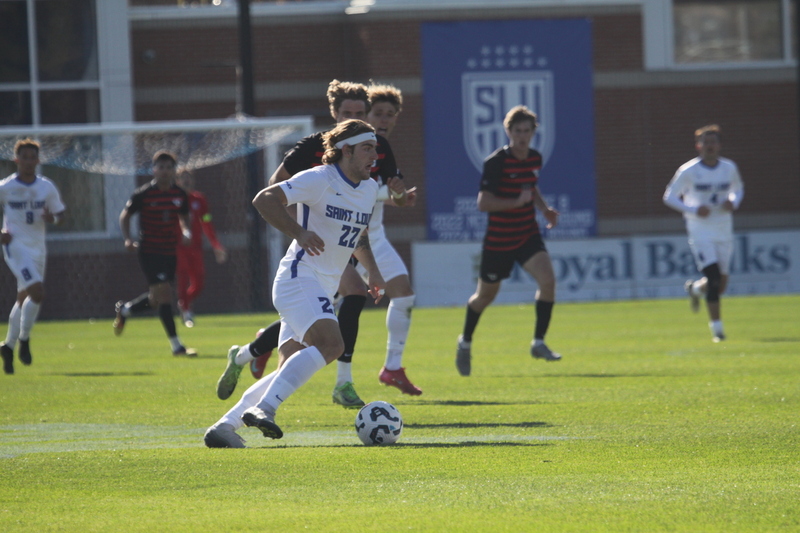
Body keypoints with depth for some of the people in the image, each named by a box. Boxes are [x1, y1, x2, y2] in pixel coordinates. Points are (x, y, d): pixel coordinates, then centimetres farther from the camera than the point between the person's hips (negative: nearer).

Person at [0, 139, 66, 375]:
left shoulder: (47, 187, 2)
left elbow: (60, 214, 10)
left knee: (24, 299, 12)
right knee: (37, 292, -20)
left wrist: (52, 219, -13)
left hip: (38, 249, 5)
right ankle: (24, 340, -4)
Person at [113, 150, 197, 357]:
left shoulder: (180, 195, 3)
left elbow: (184, 217, 19)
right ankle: (176, 345, -9)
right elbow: (125, 215, 0)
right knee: (163, 293, -13)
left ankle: (124, 310, 42)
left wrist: (186, 232, -3)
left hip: (170, 252, 6)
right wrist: (127, 239, -13)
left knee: (156, 299, 13)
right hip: (149, 252, -6)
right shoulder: (144, 194, -10)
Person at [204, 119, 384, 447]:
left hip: (323, 291, 9)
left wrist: (372, 271, 15)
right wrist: (299, 233, -27)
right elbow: (264, 199, -16)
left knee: (290, 372, 2)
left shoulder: (370, 189, 14)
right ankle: (264, 408, -35)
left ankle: (224, 426, 4)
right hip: (299, 280, -9)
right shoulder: (319, 179, -10)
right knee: (331, 343, -30)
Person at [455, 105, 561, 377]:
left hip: (528, 235, 4)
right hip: (498, 239, -4)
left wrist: (544, 208, 6)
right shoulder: (495, 162, -18)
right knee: (486, 295, 11)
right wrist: (517, 202, -29)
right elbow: (483, 203, -21)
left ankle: (539, 342, -8)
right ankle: (465, 342, 37)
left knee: (547, 279, -20)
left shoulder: (535, 158, 3)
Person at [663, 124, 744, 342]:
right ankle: (716, 327, -9)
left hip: (724, 233, 4)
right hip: (700, 232, -4)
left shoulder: (729, 168, 3)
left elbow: (738, 189, 20)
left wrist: (733, 203, -4)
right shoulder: (688, 171, -8)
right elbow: (669, 196, -2)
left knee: (721, 285, 4)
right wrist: (693, 210, -17)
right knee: (714, 277, -18)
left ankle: (695, 288, 39)